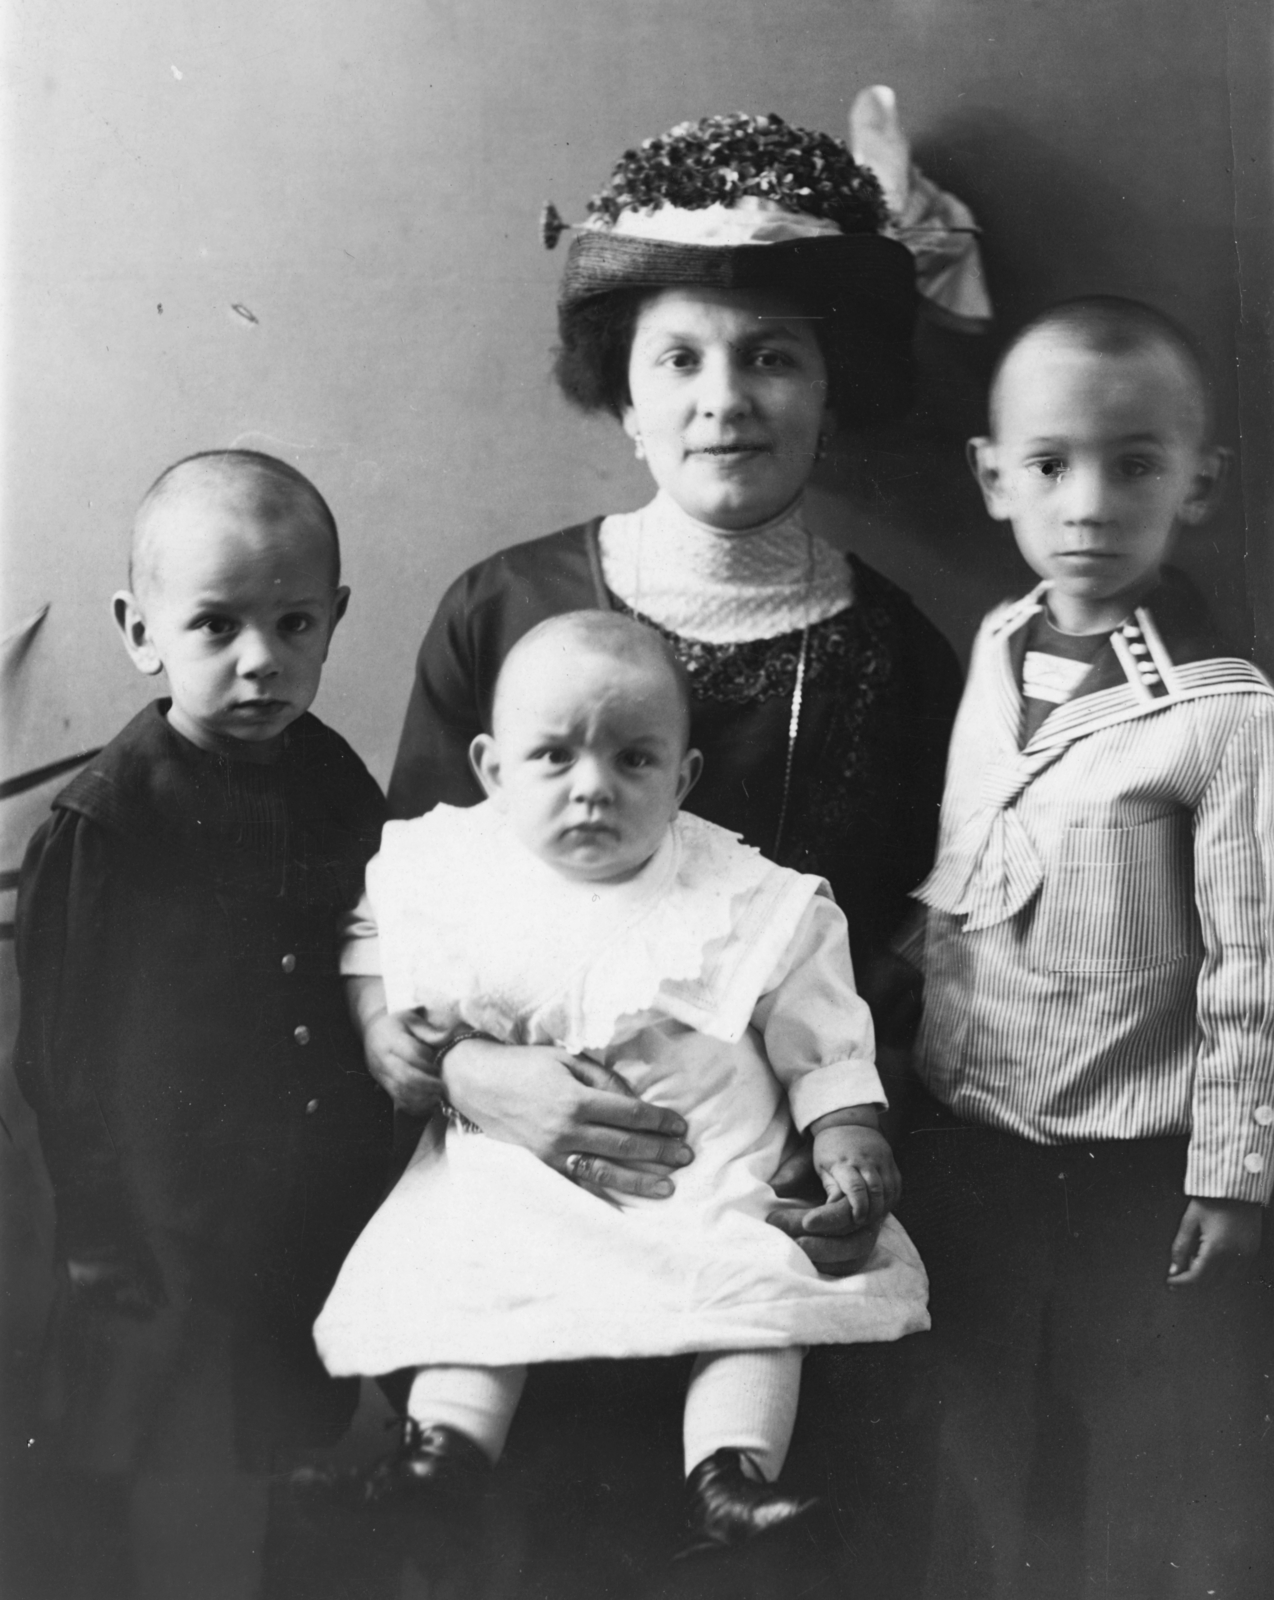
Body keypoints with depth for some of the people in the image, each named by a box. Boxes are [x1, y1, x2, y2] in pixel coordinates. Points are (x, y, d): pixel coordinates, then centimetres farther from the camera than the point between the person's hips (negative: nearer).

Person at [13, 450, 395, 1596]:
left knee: (310, 1437, 21)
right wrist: (114, 1247, -11)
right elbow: (66, 1063, -13)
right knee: (108, 1469, 12)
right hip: (165, 1230, -4)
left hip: (327, 1219, 5)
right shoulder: (101, 826, -18)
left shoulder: (337, 784, -3)